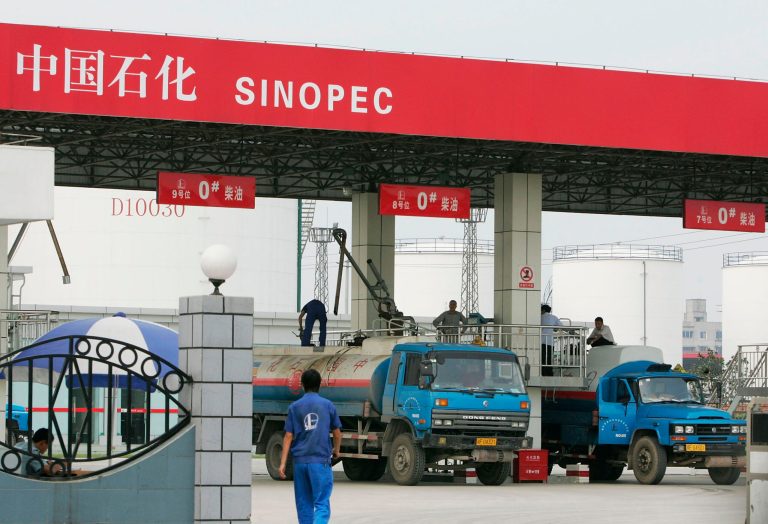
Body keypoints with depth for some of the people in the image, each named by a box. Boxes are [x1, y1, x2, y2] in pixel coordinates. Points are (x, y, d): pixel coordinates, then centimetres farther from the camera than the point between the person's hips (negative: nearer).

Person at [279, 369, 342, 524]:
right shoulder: (328, 405, 2)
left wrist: (282, 463, 1)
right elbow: (337, 433, 9)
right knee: (322, 504, -6)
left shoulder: (294, 407, 5)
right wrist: (336, 451, 28)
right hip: (321, 461, -2)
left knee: (304, 503, 13)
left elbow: (288, 436, 1)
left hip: (300, 460, 2)